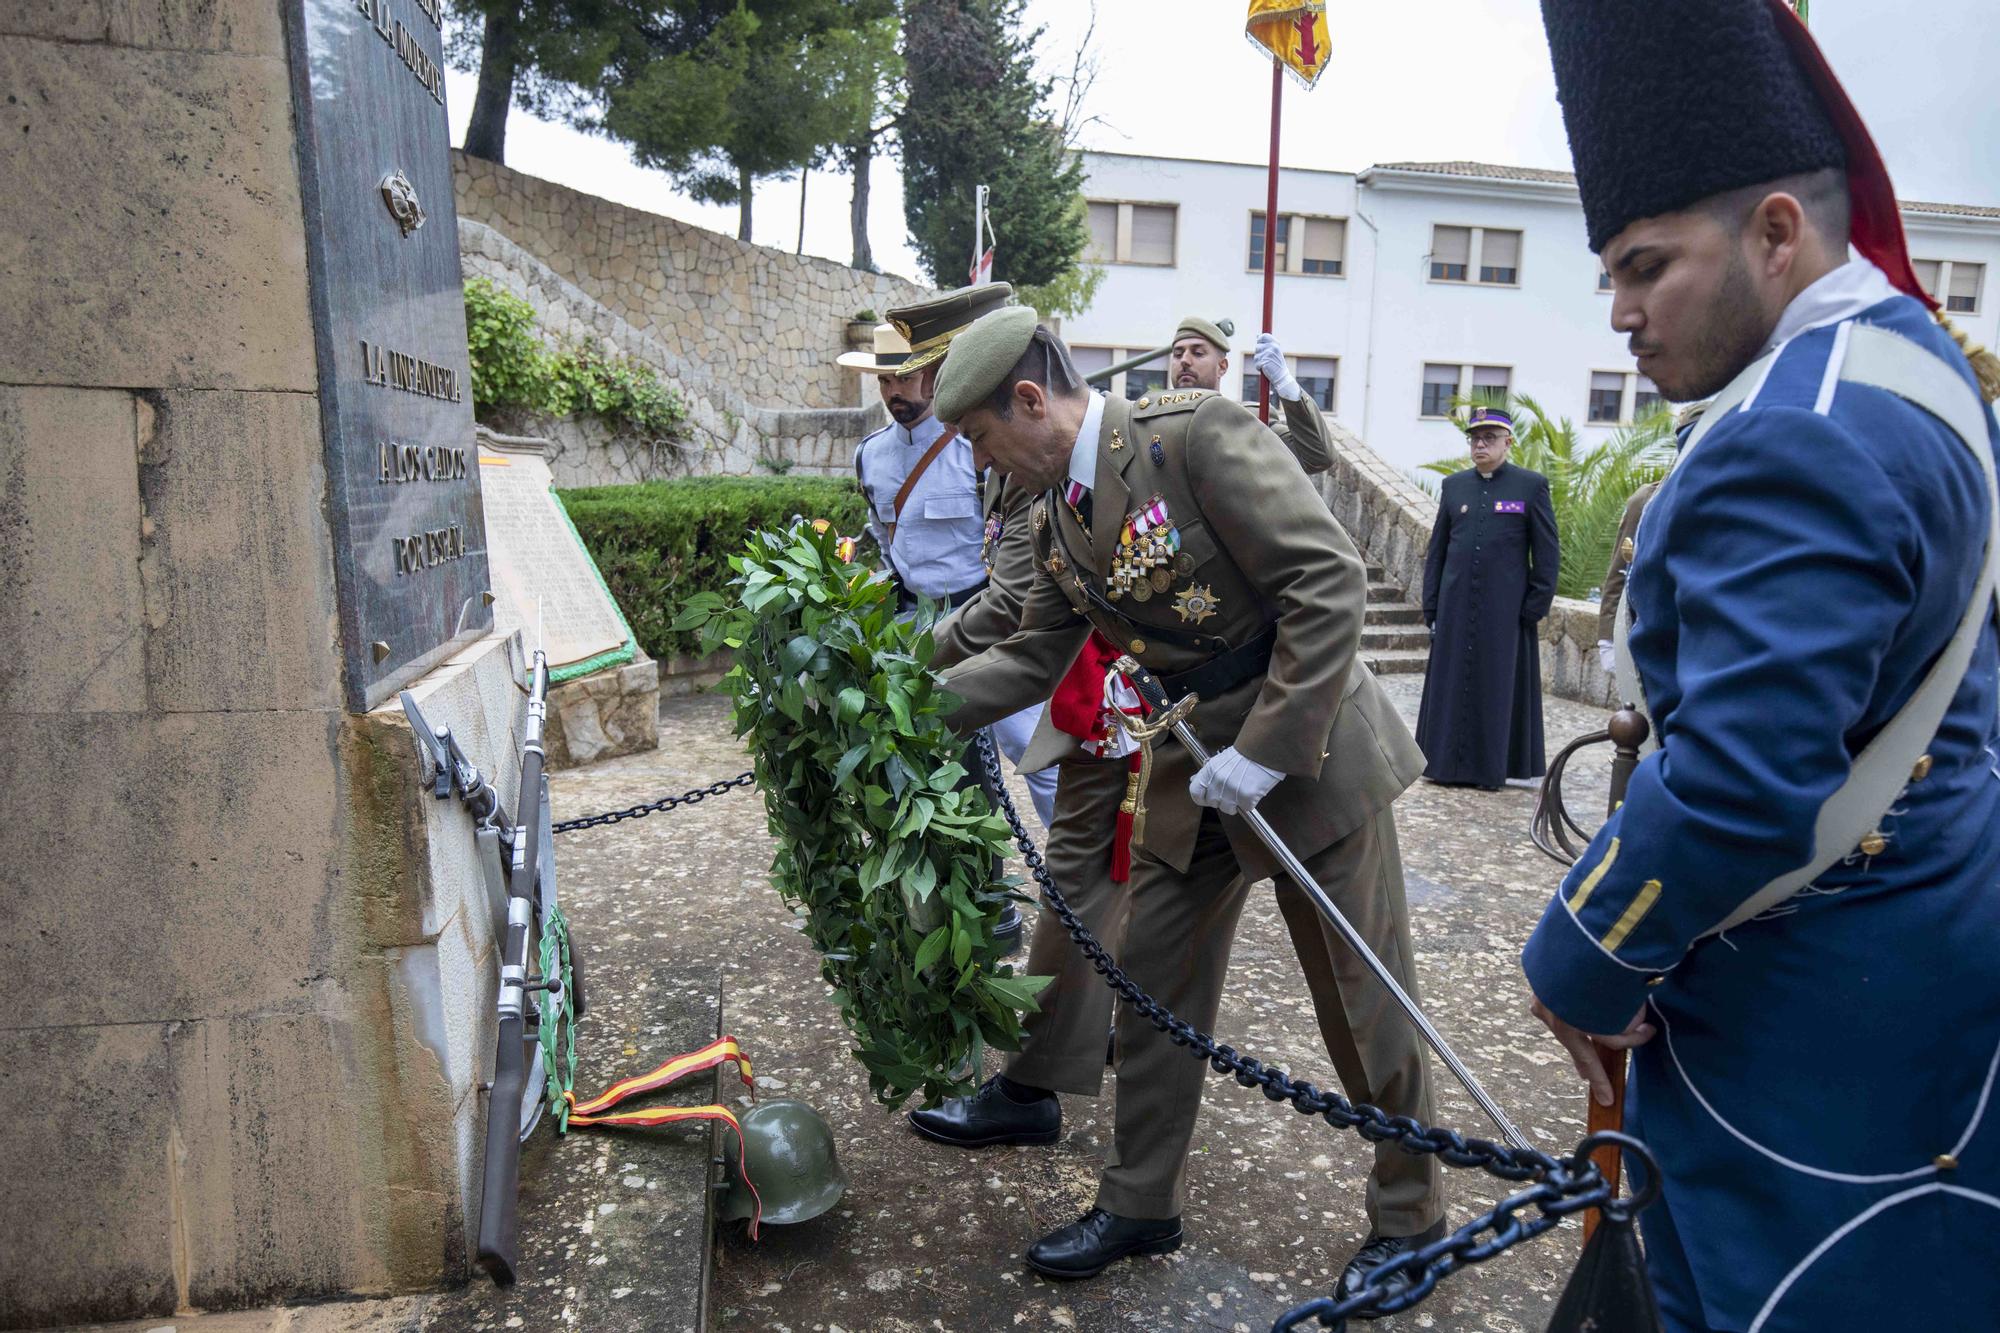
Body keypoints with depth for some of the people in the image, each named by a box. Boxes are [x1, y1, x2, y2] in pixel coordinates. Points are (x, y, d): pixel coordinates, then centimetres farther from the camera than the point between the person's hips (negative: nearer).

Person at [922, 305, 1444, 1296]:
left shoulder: (1196, 433, -20)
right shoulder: (1054, 522, 4)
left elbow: (1331, 581, -23)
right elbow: (1033, 657, 13)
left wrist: (1263, 751, -23)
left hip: (1307, 750, -7)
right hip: (1191, 769, 7)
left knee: (1364, 1001, 7)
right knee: (1152, 988, 13)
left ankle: (1410, 1216, 31)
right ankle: (1140, 1204, 33)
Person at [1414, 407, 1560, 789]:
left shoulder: (1532, 486, 1)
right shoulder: (1454, 485, 11)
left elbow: (1548, 553, 0)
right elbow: (1437, 549, 11)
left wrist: (1536, 608, -6)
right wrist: (1431, 606, 6)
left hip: (1505, 610, -3)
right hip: (1456, 607, 3)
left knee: (1500, 685, 3)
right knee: (1451, 683, 6)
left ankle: (1494, 766, 12)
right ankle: (1446, 762, 15)